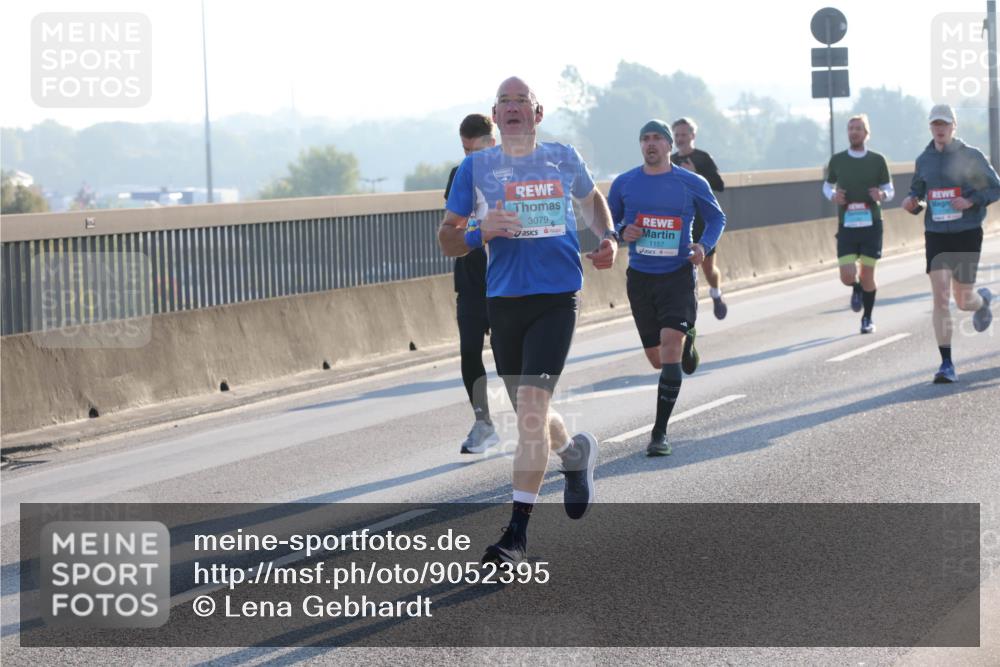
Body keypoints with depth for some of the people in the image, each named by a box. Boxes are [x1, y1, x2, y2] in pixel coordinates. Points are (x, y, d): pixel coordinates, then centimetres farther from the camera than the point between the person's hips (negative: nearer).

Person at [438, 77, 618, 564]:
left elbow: (591, 198, 28)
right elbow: (446, 240, 5)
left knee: (531, 404, -17)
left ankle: (518, 529, -13)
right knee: (529, 414, 11)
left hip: (557, 299, -2)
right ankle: (576, 452, 47)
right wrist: (481, 232, -16)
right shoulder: (475, 168, 3)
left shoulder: (563, 159, 6)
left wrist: (607, 238, 9)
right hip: (503, 301, 2)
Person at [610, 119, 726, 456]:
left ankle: (660, 433, -14)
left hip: (679, 275, -3)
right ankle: (686, 343, 49)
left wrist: (705, 245, -9)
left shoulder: (692, 184, -1)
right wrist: (622, 232, -10)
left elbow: (716, 217, 11)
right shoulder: (623, 184, 3)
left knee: (670, 349, -18)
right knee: (657, 359, 10)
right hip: (640, 277, 3)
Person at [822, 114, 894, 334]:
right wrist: (832, 196, -5)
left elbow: (890, 190, 8)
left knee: (867, 275, 1)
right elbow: (828, 185, 17)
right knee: (847, 277, -8)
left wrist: (882, 195, -16)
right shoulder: (837, 160, 3)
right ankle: (857, 290, 30)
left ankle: (867, 319, 19)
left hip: (871, 225, -1)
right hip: (846, 226, 1)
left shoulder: (877, 160, 1)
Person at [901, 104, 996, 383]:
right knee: (940, 297, -10)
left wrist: (971, 201, -18)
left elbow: (995, 188, 0)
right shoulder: (924, 160, 7)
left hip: (967, 234, -2)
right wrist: (911, 202, -5)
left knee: (964, 300, 4)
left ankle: (982, 300, 44)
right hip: (936, 235, 2)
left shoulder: (971, 156, -3)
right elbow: (917, 191, 19)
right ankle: (946, 365, -8)